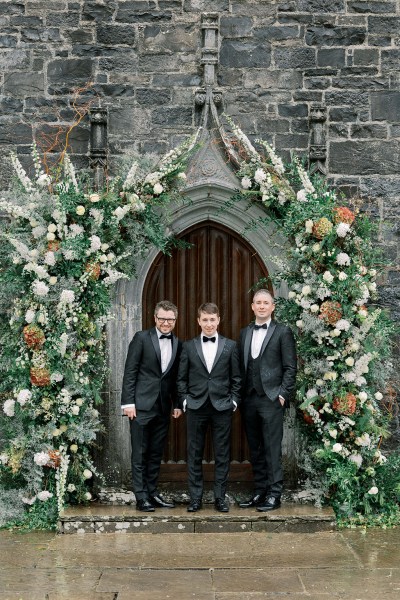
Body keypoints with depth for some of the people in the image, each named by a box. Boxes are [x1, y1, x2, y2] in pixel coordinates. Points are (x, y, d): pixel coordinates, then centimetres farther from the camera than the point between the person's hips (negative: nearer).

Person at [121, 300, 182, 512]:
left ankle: (152, 493, 18)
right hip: (141, 405, -5)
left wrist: (177, 404, 10)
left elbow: (175, 377, 15)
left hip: (163, 407, 5)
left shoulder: (177, 344, 10)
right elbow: (130, 372, -6)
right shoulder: (142, 338, -4)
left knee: (156, 454, 10)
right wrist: (128, 402, -11)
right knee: (140, 453, 0)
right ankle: (141, 497, 4)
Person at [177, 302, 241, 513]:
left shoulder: (230, 346, 5)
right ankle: (195, 497, 14)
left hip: (222, 407, 0)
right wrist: (185, 400, -2)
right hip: (196, 407, 0)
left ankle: (220, 497, 13)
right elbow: (182, 378, 7)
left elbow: (236, 378, 6)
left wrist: (234, 401, -2)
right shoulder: (188, 346, 5)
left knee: (222, 455, 4)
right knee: (194, 454, 5)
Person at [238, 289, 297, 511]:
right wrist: (240, 396, 8)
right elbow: (241, 366, 15)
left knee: (272, 449, -4)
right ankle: (259, 492, 18)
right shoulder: (245, 333, 15)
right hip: (249, 399, 5)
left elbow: (290, 367, -3)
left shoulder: (283, 332, 0)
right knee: (255, 449, 10)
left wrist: (282, 395, -10)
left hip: (271, 399, -5)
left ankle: (274, 494, 2)